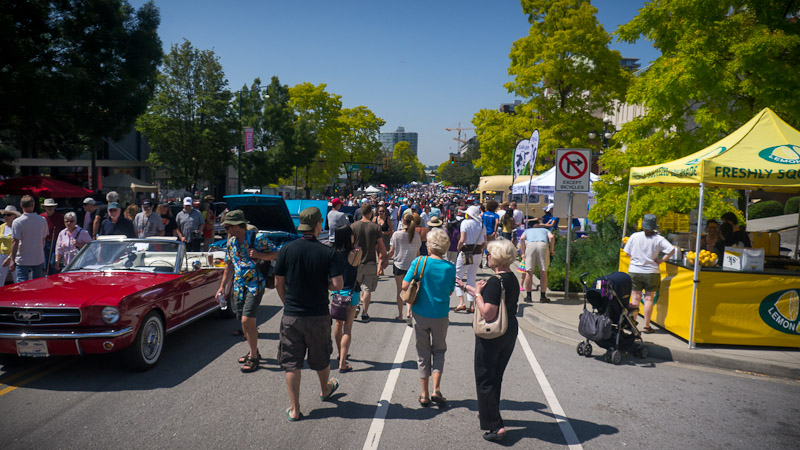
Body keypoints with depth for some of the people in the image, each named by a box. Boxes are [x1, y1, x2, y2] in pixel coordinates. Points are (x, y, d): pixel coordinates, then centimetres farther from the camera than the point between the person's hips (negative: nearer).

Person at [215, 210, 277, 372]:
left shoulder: (259, 238, -11)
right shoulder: (231, 242, 9)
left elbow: (276, 254, -7)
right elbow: (229, 265, 18)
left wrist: (258, 255, -23)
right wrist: (223, 286, 14)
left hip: (255, 285, -7)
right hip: (238, 286, 7)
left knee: (247, 320, -14)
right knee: (244, 322, 12)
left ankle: (254, 358, 0)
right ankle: (254, 352, 31)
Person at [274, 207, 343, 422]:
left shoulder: (287, 249, -6)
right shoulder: (327, 252, -10)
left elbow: (279, 283, 0)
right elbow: (338, 284, -15)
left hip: (291, 315, 0)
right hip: (318, 315, 0)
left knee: (291, 363, 9)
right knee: (321, 359, 22)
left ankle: (294, 409, 13)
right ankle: (325, 390, 45)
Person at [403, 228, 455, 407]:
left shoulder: (419, 262, -13)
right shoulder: (450, 267, -9)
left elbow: (405, 286, -11)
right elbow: (450, 292, 2)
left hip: (420, 315, 0)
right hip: (441, 316, 0)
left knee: (423, 353, 13)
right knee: (439, 350, 19)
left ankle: (424, 394, 19)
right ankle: (436, 390, 6)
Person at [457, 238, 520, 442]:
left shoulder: (495, 282, -24)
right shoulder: (512, 279, 5)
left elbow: (488, 314, -29)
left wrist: (477, 293, -15)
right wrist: (465, 286, 28)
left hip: (492, 337, -9)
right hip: (510, 332, 9)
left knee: (485, 379, 3)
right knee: (496, 377, 23)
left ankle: (495, 425, 3)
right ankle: (488, 412, 40)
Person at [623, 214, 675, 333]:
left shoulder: (635, 236, -4)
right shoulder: (658, 239, -7)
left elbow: (627, 252, 2)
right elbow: (671, 250, -15)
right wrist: (660, 260, -6)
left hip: (634, 271, 1)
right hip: (651, 272, -1)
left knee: (635, 298, 8)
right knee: (649, 298, 6)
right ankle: (646, 326, 9)